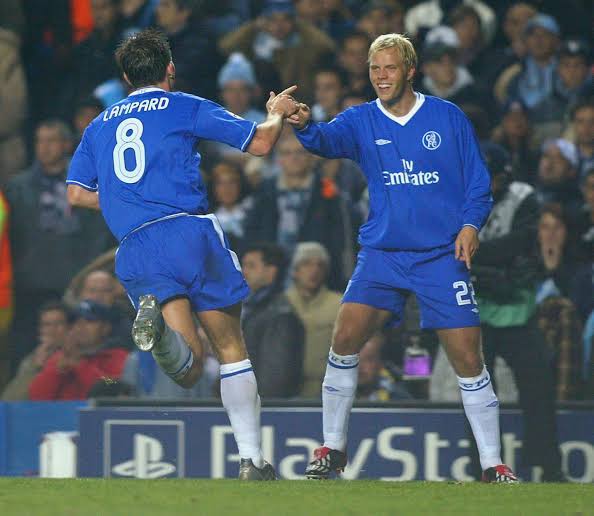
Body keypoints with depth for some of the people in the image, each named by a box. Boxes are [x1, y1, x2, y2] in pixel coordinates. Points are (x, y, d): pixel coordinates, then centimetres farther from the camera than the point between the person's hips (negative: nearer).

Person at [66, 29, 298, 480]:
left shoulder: (100, 125, 23)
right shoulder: (187, 107, 11)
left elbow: (77, 193, 17)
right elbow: (260, 143, 9)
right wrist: (277, 114, 31)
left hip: (135, 249, 3)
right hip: (189, 231, -3)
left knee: (189, 370, -5)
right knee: (231, 348, 8)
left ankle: (154, 318, -37)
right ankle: (252, 460, 3)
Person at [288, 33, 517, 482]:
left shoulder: (448, 117, 2)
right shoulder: (361, 121, 3)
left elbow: (477, 180, 6)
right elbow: (328, 141, -19)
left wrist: (471, 223, -11)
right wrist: (304, 125, -41)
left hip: (442, 256, -1)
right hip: (382, 255, 1)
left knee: (467, 357, -6)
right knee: (345, 339, -12)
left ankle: (493, 465, 5)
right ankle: (333, 448, 4)